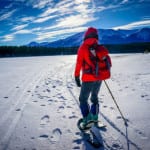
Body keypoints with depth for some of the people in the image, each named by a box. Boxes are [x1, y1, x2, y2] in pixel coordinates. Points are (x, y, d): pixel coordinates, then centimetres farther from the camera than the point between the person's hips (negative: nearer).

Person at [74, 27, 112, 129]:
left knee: (83, 99, 6)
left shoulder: (83, 48, -6)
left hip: (89, 78, -5)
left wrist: (77, 77, -3)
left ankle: (87, 120, -1)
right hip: (99, 78, 5)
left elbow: (79, 63, -9)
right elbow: (108, 62, 8)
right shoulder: (101, 48, 6)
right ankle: (95, 117, 24)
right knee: (94, 97, 22)